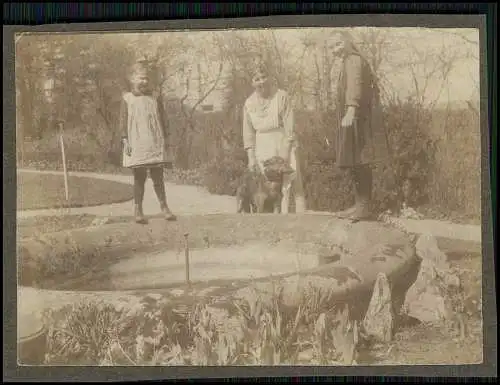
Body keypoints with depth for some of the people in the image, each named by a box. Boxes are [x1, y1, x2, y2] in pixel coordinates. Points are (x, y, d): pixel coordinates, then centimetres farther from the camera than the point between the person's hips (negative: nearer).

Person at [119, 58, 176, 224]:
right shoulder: (127, 99, 3)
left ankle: (164, 207, 13)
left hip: (156, 144, 2)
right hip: (136, 144, -1)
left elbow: (163, 120, 11)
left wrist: (165, 139, 5)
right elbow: (123, 121, 1)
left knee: (158, 176, 4)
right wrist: (125, 140, -6)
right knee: (139, 177, 2)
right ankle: (138, 211, 8)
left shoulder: (155, 98, 9)